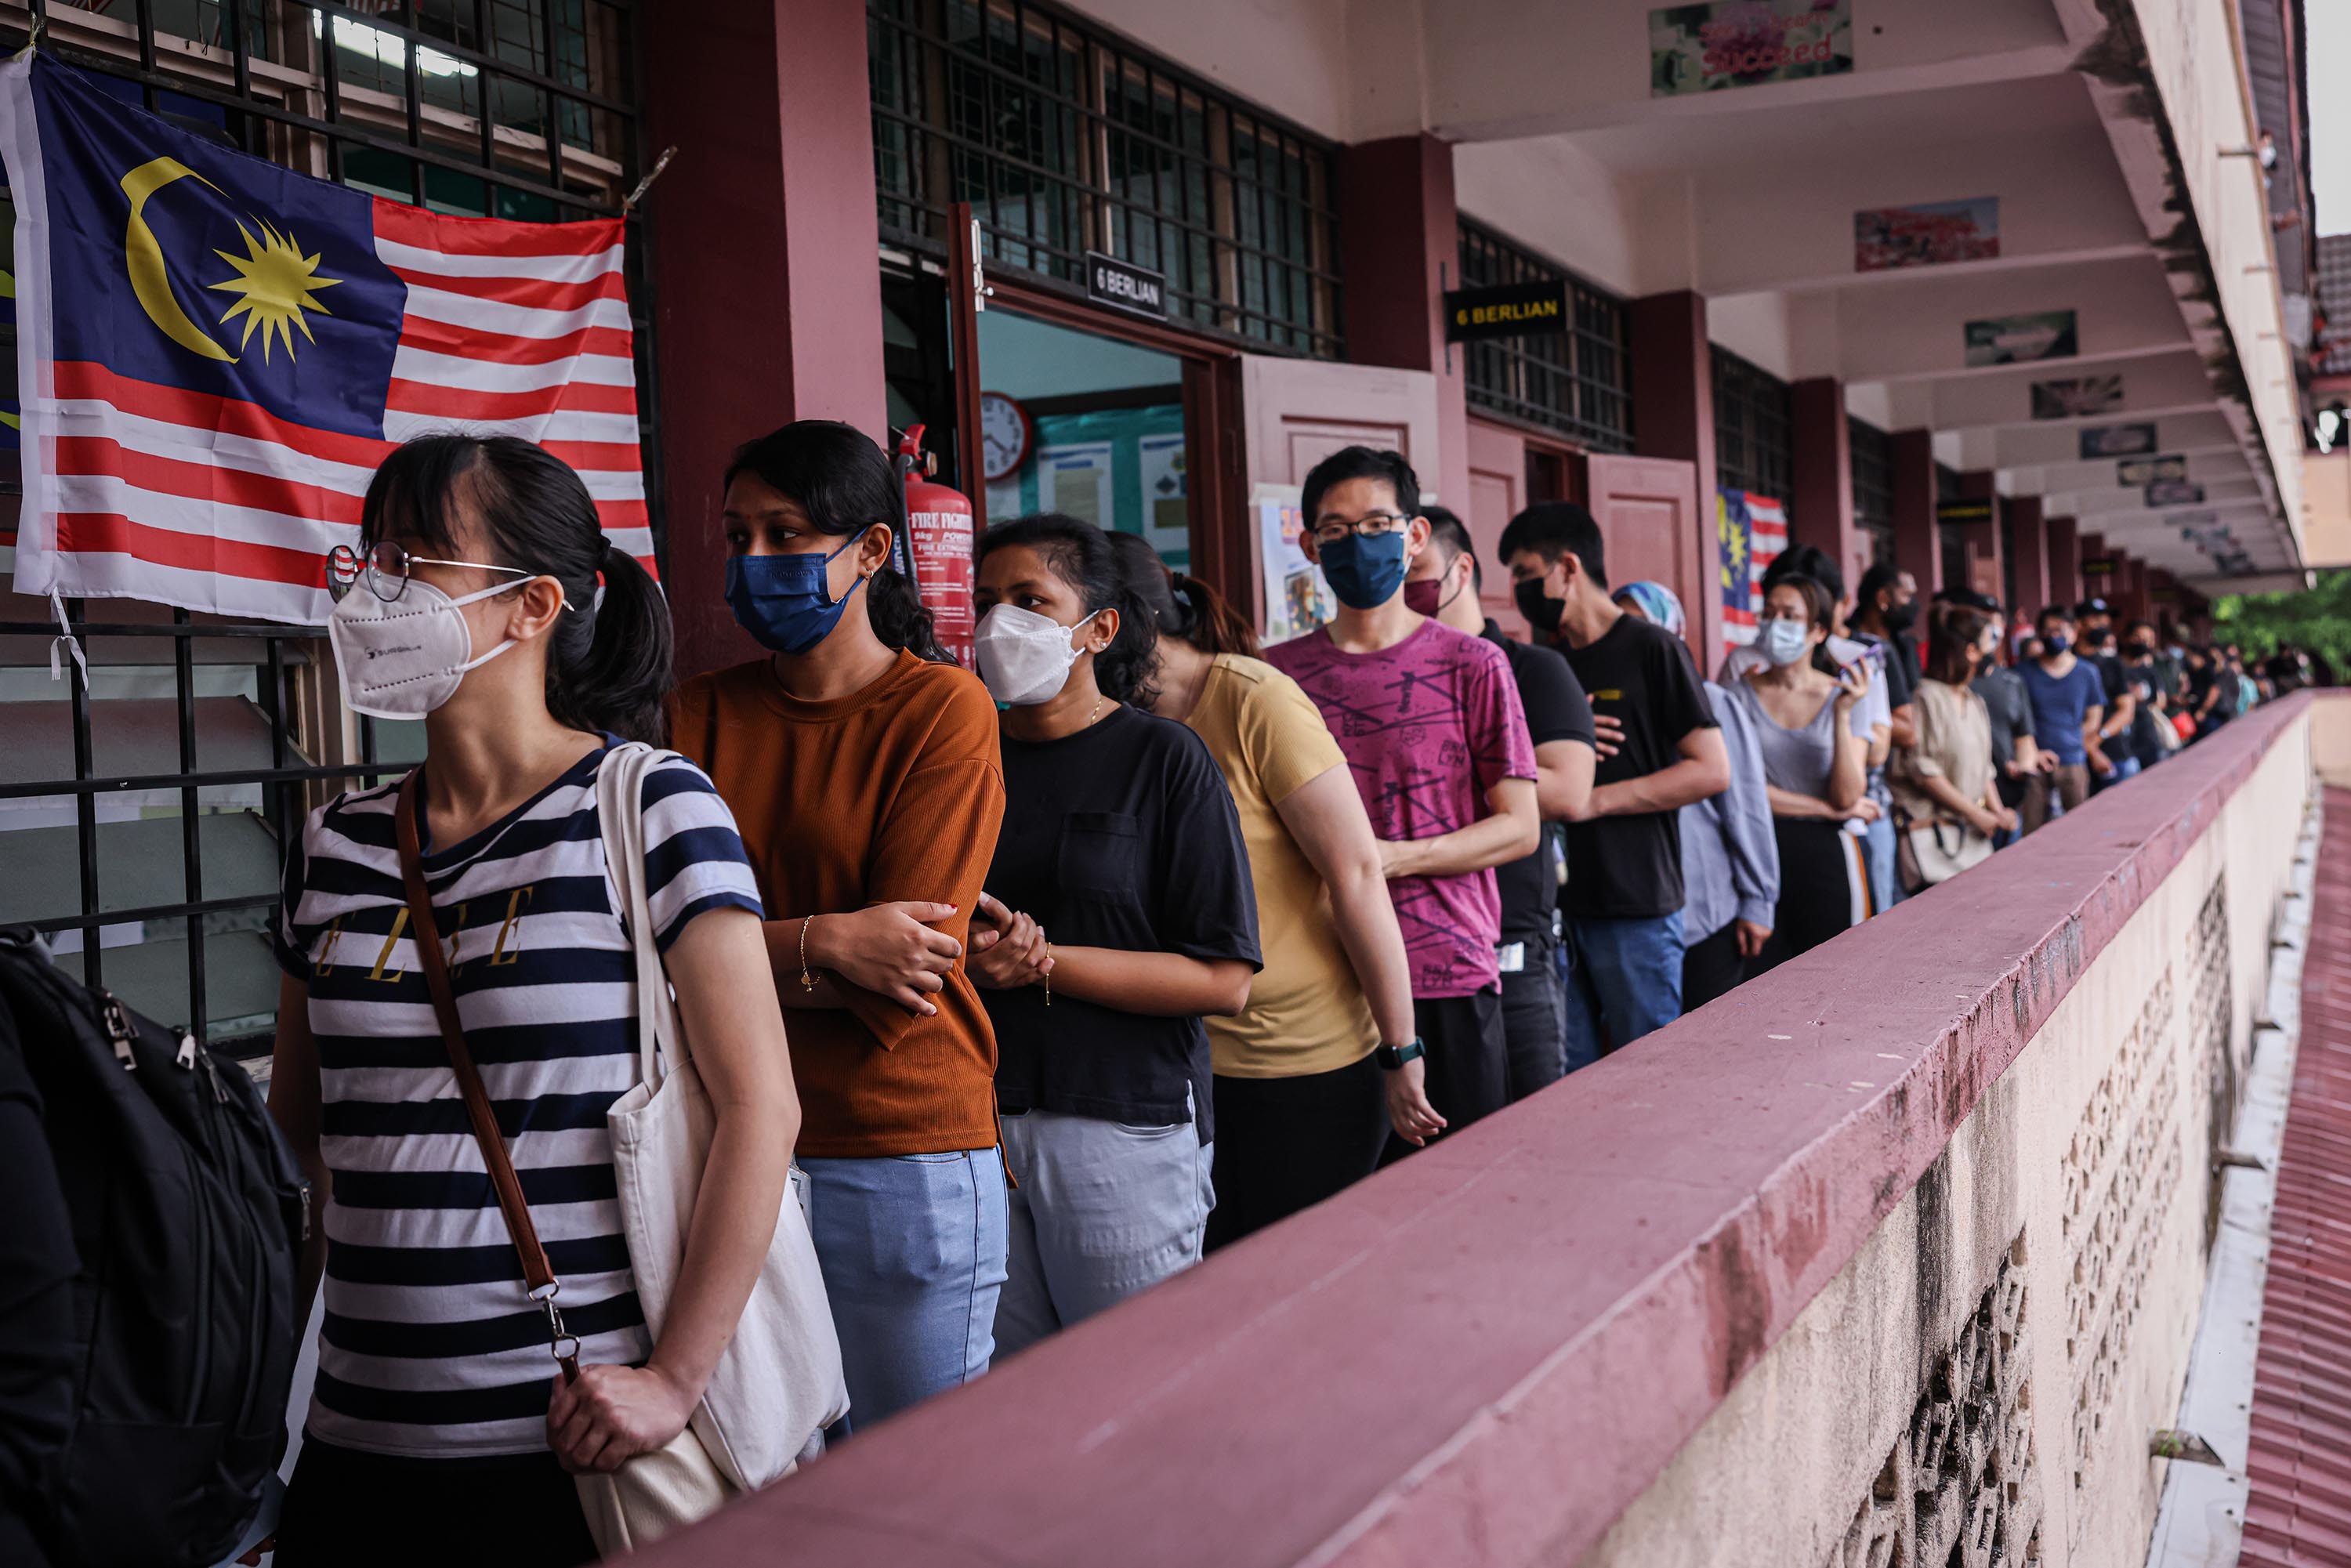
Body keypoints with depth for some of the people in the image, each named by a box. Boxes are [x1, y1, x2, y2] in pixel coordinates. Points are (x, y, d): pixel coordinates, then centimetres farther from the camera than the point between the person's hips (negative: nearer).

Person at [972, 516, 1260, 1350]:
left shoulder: (1162, 758, -3)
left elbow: (1226, 981, -9)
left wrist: (1043, 963, -15)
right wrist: (963, 952, -11)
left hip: (1125, 1126, -4)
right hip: (979, 1124, 4)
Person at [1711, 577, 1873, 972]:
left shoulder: (1843, 696, 3)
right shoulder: (1740, 695, 1)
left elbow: (1847, 796, -7)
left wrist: (1842, 715, -15)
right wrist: (1829, 809, -6)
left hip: (1826, 854, 1)